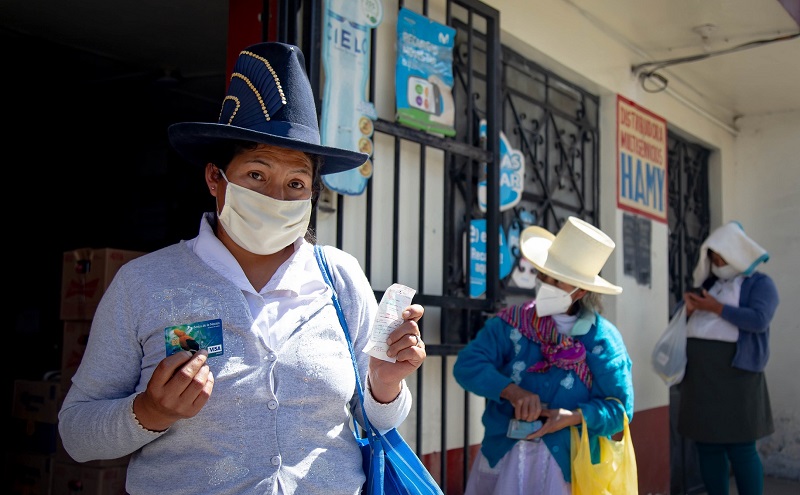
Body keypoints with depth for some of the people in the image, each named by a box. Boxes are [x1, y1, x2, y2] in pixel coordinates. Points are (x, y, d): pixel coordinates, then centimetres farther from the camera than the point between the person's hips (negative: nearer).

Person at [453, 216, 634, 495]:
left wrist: (574, 417, -23)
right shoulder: (511, 323, -2)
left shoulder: (602, 338, -6)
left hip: (566, 465, -1)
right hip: (503, 458, 2)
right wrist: (512, 391, -25)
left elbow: (620, 406, -7)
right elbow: (468, 364, -11)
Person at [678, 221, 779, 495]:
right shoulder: (708, 284, 21)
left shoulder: (760, 283, 4)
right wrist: (688, 310, 1)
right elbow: (687, 323, 23)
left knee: (740, 448, -5)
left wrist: (717, 308, -11)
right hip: (698, 375, 6)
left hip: (734, 373, -6)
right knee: (706, 445, 6)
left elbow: (759, 320, -13)